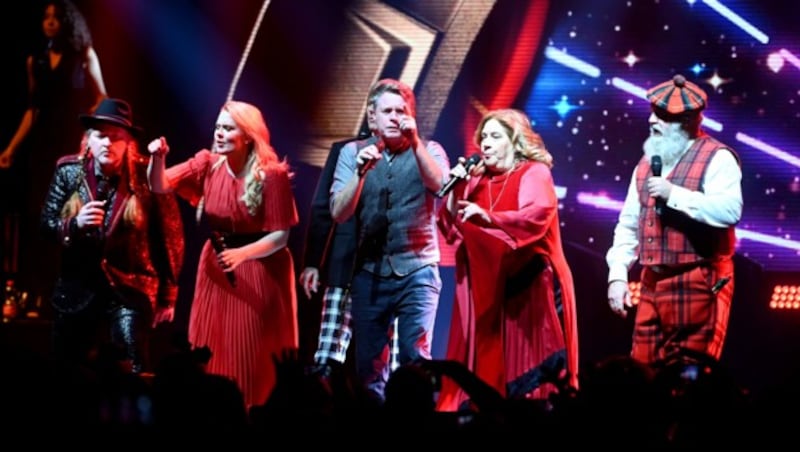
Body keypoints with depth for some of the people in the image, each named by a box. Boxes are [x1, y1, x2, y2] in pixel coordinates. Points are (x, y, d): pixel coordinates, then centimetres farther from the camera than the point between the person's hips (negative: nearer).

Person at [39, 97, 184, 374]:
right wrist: (75, 223, -22)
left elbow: (170, 235, -3)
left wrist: (167, 294, -1)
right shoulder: (69, 172, -1)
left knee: (133, 374, -14)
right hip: (77, 289, 3)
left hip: (131, 289, -3)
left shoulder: (147, 176, -9)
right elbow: (46, 225, 1)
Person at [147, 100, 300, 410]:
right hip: (216, 268, 4)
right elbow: (160, 186, -11)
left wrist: (241, 254, -29)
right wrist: (158, 159, -31)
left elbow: (280, 235, -14)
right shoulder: (208, 165, -3)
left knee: (252, 356, 0)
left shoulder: (272, 175, -15)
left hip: (259, 271, -4)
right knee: (213, 353, 8)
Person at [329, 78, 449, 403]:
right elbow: (338, 213, -4)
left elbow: (440, 184, -18)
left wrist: (415, 143, -29)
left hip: (417, 271, -2)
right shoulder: (353, 152, 5)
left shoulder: (428, 151, 4)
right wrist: (360, 173, -19)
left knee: (415, 359, -11)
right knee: (368, 363, 5)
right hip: (369, 273, 2)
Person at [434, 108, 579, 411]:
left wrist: (488, 218, -35)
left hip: (527, 285, -5)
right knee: (486, 364, 3)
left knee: (526, 365, -7)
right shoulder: (478, 180, 14)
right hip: (487, 287, 6)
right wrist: (456, 191, -4)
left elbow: (538, 215, -23)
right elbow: (451, 231, 11)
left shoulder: (534, 174, -3)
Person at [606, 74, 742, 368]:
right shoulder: (648, 162, 15)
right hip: (652, 285, 7)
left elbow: (729, 210, -23)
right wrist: (617, 274, 6)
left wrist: (674, 195, -21)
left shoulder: (716, 158, -7)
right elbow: (628, 224, 16)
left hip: (697, 285, -7)